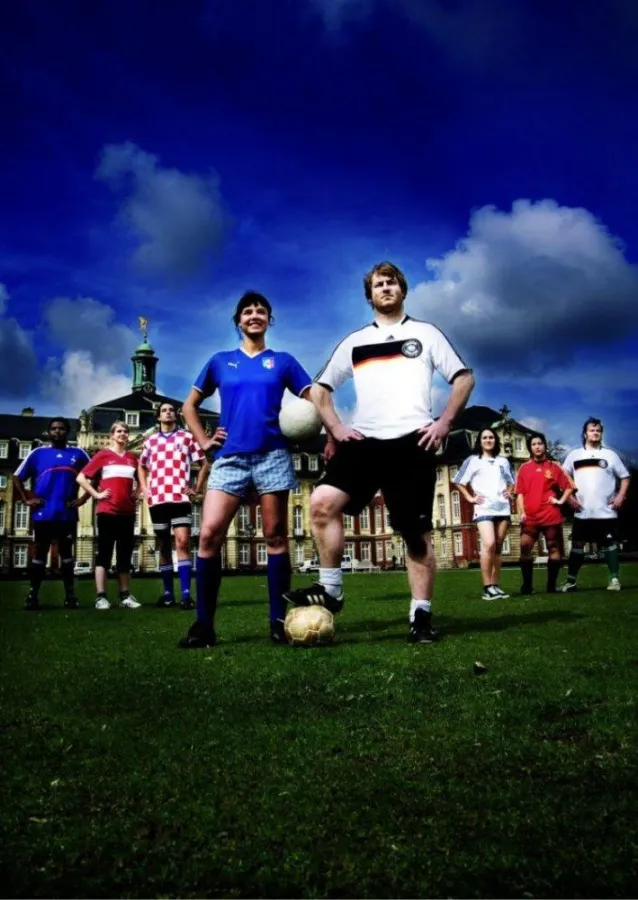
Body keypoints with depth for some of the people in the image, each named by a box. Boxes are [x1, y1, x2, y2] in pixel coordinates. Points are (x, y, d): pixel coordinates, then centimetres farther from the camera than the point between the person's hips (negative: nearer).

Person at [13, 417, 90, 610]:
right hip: (43, 514, 0)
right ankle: (32, 595, 9)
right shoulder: (38, 453, 7)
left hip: (67, 514, 1)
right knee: (40, 553, 5)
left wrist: (84, 498, 2)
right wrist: (26, 499, 0)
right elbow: (17, 478, 10)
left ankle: (69, 595, 10)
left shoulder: (78, 454, 9)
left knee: (66, 553, 7)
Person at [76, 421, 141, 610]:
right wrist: (96, 494, -9)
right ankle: (101, 596, -1)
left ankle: (125, 596, 11)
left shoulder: (132, 457, 11)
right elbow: (81, 477, -1)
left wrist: (137, 493, 10)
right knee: (104, 553, -2)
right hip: (107, 511, -4)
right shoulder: (103, 455, 1)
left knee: (125, 554, 7)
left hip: (127, 512, 4)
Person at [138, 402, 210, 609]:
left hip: (181, 498, -3)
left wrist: (197, 488, -1)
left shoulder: (187, 437, 7)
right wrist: (144, 488, 12)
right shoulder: (150, 441, 15)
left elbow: (204, 464, 9)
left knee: (182, 543, -14)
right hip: (157, 499, 4)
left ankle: (185, 593, -16)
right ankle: (168, 593, 14)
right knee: (163, 546, 7)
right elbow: (141, 466, 28)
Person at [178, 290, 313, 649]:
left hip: (272, 456, -1)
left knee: (275, 537, 0)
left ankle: (279, 622, 7)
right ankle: (204, 624, -4)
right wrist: (203, 440, 8)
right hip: (230, 457, 1)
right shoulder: (220, 361, 14)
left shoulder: (283, 361, 11)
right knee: (209, 534, -11)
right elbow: (190, 405, 21)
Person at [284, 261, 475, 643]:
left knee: (418, 531, 0)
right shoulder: (354, 342, 19)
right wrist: (336, 428, 5)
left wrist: (444, 422, -3)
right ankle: (331, 589, -9)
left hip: (412, 442, -2)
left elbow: (465, 378, 10)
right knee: (322, 501, -19)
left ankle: (422, 616, 9)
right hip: (365, 441, 2)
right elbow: (320, 388, 21)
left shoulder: (426, 333, 14)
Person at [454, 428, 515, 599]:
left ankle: (495, 586, 10)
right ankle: (487, 588, -15)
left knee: (498, 548, 5)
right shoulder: (473, 460, 6)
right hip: (484, 509, -4)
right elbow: (459, 482, 7)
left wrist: (509, 492, 11)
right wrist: (470, 498, -1)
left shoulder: (503, 461, 16)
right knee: (489, 545, -19)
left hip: (503, 508, 4)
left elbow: (511, 481, 29)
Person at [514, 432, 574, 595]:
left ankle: (551, 585, 12)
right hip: (530, 517, 0)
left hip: (551, 516, 0)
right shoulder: (524, 468, 7)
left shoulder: (554, 466, 6)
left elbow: (569, 486, 10)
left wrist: (561, 500, -3)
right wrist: (521, 512, -5)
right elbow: (520, 493, 5)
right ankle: (527, 585, 1)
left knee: (553, 548, 4)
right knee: (525, 548, -6)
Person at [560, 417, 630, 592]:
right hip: (582, 512, 1)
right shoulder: (574, 455, 9)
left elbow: (625, 477, 10)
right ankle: (571, 581, 7)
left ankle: (614, 579, 10)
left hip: (606, 511, 0)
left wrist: (621, 495, -3)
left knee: (610, 544, 2)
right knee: (577, 545, 3)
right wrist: (570, 497, 0)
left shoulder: (610, 455, 8)